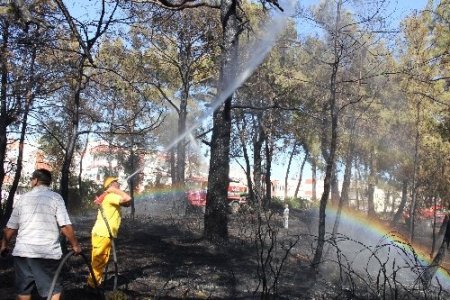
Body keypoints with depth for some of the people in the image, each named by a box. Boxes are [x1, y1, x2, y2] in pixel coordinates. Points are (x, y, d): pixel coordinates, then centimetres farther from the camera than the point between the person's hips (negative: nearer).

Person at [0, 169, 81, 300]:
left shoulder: (23, 198, 9)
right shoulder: (56, 198, -3)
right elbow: (66, 226, -11)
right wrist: (75, 245, -1)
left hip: (22, 251, 4)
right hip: (48, 252, -4)